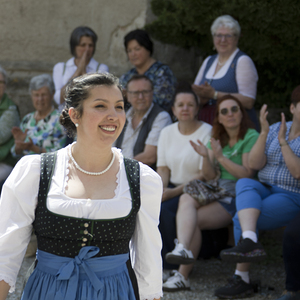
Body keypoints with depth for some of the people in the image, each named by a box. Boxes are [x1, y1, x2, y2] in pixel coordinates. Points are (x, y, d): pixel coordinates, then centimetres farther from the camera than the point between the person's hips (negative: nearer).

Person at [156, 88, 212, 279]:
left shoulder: (207, 133, -8)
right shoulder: (167, 132, 11)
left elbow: (205, 175, -13)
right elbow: (163, 168, 11)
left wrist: (175, 191, -21)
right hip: (172, 186, 6)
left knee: (164, 209, -31)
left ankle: (170, 266, -15)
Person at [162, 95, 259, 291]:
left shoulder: (251, 137, -3)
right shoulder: (217, 140, 16)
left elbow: (247, 174, -13)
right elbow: (209, 176, 9)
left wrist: (221, 157, -18)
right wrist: (206, 157, -10)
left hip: (239, 197, -6)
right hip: (218, 193, 6)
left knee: (192, 219, -24)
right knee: (186, 199, -26)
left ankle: (183, 275, -25)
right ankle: (183, 249, -41)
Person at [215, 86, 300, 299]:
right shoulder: (274, 130, 11)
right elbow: (254, 164, 0)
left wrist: (282, 141, -17)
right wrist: (264, 133, -13)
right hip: (264, 191, 4)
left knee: (241, 219, -26)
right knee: (244, 184, -32)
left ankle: (242, 279, -17)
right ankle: (250, 242, -52)